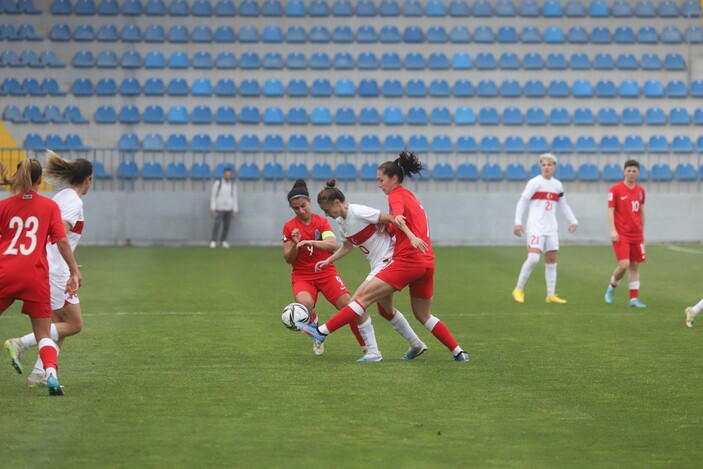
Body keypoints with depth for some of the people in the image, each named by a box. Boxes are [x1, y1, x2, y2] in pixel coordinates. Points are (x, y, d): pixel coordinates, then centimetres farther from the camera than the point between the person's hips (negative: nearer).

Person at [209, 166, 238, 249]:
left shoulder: (233, 184, 2)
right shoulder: (217, 183, -7)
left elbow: (234, 197, 5)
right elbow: (213, 196, -6)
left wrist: (235, 211, 1)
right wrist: (212, 208, -12)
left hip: (229, 208, 3)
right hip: (219, 208, -3)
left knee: (227, 225, 2)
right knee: (217, 223, -17)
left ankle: (223, 241, 16)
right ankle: (213, 241, -17)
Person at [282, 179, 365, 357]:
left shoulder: (321, 221, 2)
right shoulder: (289, 227, 3)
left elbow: (332, 244, -17)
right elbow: (288, 259, 1)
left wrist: (310, 242, -32)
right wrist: (295, 244, -18)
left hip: (326, 272, 1)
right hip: (302, 275, -1)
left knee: (347, 304, -18)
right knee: (305, 303, -32)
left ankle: (366, 345, -1)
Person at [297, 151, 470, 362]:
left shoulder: (397, 195, -3)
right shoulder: (411, 196, 24)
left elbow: (399, 217, -24)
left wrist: (411, 238, -43)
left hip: (407, 260, -9)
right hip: (427, 263, 9)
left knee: (364, 296, -8)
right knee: (423, 315, 20)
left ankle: (322, 331, -9)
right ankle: (459, 352, 17)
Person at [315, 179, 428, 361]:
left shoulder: (359, 212, -20)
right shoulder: (341, 222, 7)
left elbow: (391, 220, -20)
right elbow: (348, 246, 23)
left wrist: (412, 237, -26)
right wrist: (328, 261, 13)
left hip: (389, 260, -10)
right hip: (378, 264, 10)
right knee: (385, 310, 21)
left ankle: (372, 353, -10)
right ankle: (416, 345, 37)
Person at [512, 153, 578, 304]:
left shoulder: (557, 185, 12)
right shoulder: (534, 182, -5)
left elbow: (563, 205, 23)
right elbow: (522, 202, -5)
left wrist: (573, 221, 15)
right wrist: (518, 222, -12)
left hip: (551, 228, 6)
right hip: (536, 227, -6)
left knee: (552, 259, 5)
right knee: (533, 258, -17)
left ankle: (551, 295, 9)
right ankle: (519, 290, -5)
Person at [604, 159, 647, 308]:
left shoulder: (640, 191, 9)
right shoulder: (615, 189, -5)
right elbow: (610, 211, -6)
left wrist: (642, 232, 17)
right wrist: (613, 230, -15)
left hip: (636, 235, 5)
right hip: (621, 234, -5)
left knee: (635, 266, 4)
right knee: (624, 265, -14)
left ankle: (634, 299, 7)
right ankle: (612, 287, 13)